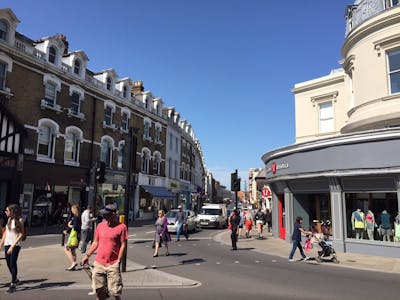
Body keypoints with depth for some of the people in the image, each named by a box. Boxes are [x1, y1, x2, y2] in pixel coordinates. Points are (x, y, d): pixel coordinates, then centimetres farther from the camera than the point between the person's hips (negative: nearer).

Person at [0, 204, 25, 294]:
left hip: (15, 244, -6)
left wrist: (12, 246, -17)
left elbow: (21, 234, -12)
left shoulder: (19, 220, -10)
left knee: (13, 263, -5)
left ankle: (13, 285, 4)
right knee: (8, 263, 10)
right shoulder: (9, 219, 9)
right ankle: (15, 279, 30)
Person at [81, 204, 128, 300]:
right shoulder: (100, 225, 6)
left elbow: (123, 245, -6)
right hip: (98, 263, 5)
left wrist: (118, 261, -10)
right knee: (100, 291, 14)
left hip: (113, 264, -4)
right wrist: (87, 255, 10)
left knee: (115, 292, -1)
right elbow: (96, 243, 15)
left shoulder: (121, 227, -8)